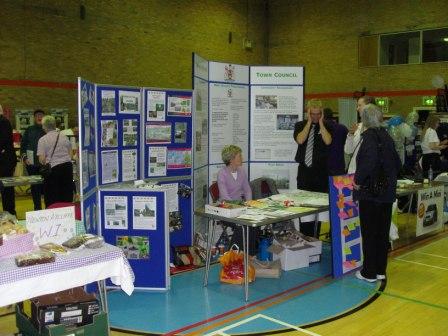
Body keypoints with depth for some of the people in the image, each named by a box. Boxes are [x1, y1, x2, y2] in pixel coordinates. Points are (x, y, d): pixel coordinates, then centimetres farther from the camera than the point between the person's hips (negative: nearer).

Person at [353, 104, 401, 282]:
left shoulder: (369, 136, -14)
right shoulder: (386, 136, 9)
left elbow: (369, 162, -28)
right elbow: (397, 163, 14)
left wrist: (358, 180, -16)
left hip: (370, 193, -8)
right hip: (387, 192, 8)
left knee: (369, 233, 2)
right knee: (383, 232, 14)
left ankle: (369, 273, 10)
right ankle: (381, 270, 24)